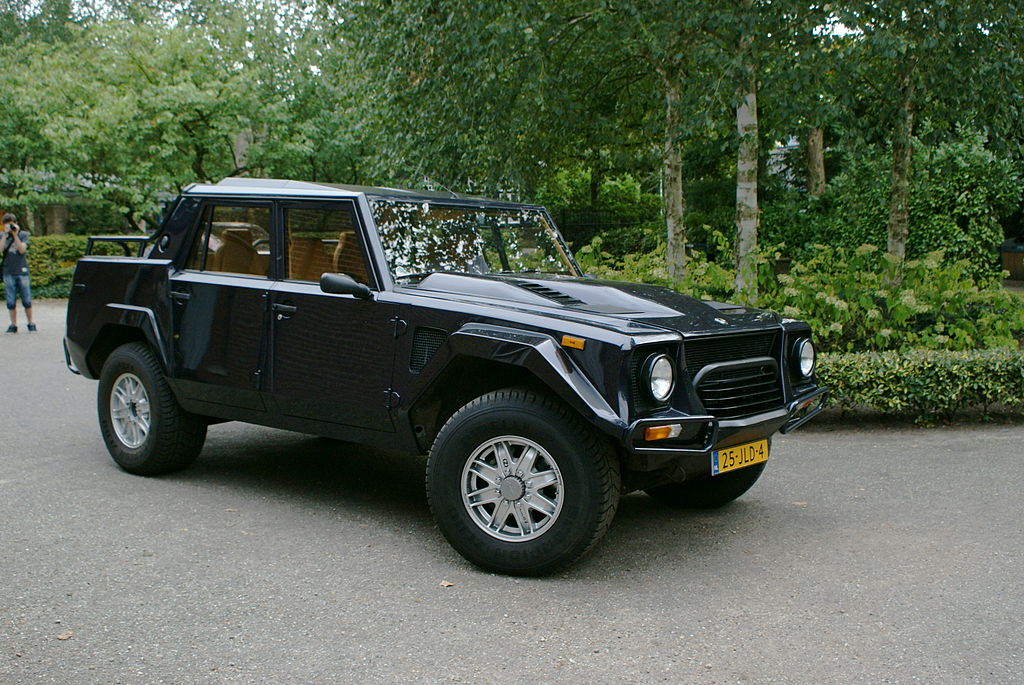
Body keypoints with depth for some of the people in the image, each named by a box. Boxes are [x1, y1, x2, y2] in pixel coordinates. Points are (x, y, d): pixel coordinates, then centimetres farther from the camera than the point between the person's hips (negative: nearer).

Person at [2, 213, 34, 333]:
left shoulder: (23, 234, 5)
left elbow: (22, 250, -9)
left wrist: (15, 234, -13)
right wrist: (5, 234, -11)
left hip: (22, 271, -1)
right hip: (8, 272, 1)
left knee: (27, 300, 0)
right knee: (11, 302, 1)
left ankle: (30, 324, 10)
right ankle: (13, 325, 8)